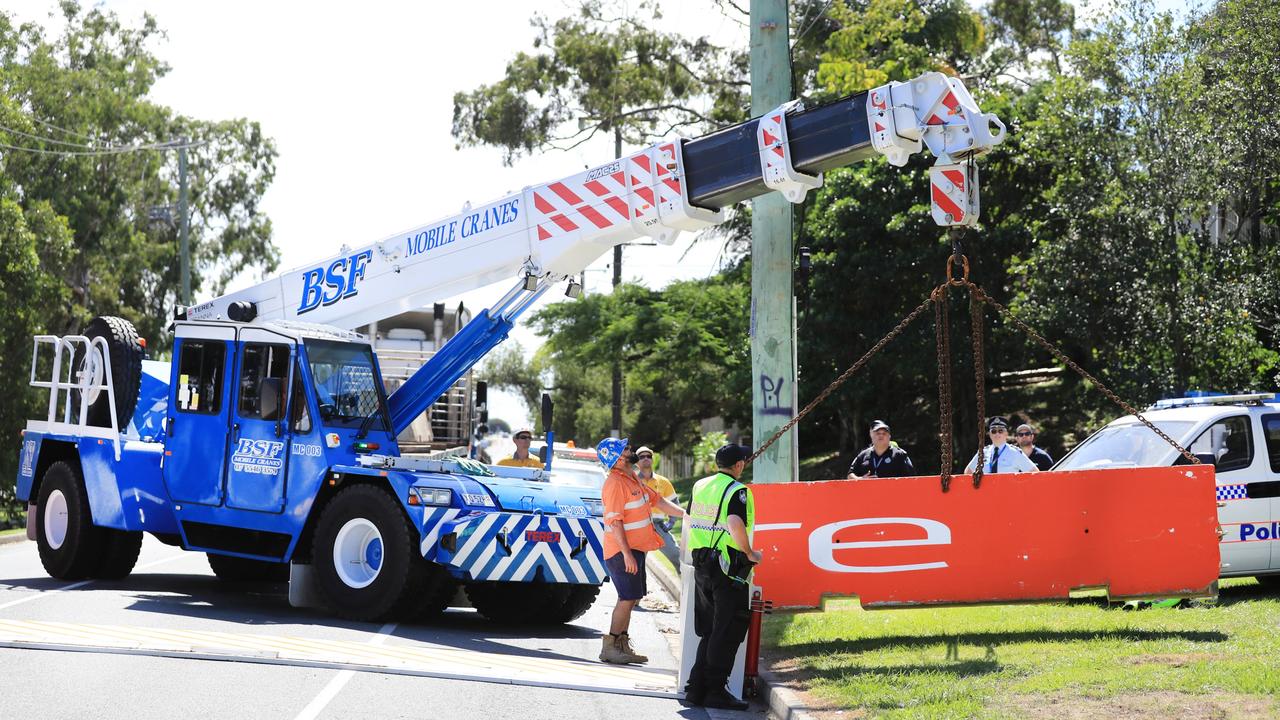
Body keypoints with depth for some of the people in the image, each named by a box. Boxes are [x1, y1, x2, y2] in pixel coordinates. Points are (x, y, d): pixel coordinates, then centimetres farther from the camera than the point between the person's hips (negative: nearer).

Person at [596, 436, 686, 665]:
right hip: (623, 551, -10)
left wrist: (686, 515, 10)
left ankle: (622, 645, 19)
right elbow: (615, 521, -22)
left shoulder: (633, 479, 14)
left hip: (635, 549, 10)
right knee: (628, 598, -10)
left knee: (631, 598, 12)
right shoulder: (614, 483, -17)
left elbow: (658, 501, 20)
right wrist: (627, 554, -25)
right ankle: (610, 647, -4)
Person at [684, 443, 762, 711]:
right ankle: (715, 691, 0)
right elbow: (735, 523, -30)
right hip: (729, 570, -7)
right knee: (727, 633, 0)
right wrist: (749, 553, -18)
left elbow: (690, 519, 22)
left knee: (709, 632, 16)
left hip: (701, 566, 8)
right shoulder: (737, 491, -13)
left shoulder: (699, 486, 10)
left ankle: (696, 688, 15)